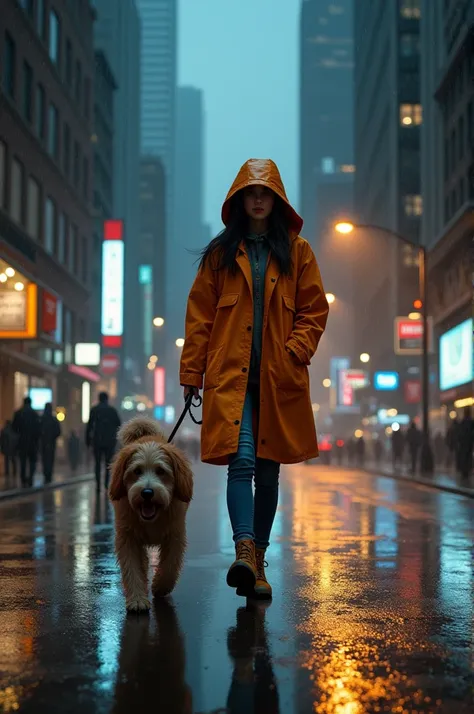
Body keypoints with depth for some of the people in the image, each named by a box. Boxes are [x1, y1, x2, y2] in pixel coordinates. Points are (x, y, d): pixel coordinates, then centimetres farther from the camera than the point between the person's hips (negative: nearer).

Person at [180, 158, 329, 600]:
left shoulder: (297, 252, 11)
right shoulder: (220, 253, 10)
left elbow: (314, 311, 9)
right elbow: (200, 315, 9)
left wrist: (295, 351, -6)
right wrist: (191, 371, 4)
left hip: (278, 378, 1)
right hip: (231, 375, -1)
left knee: (268, 470, 5)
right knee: (241, 459, -18)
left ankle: (258, 561, 15)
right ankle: (244, 551, -27)